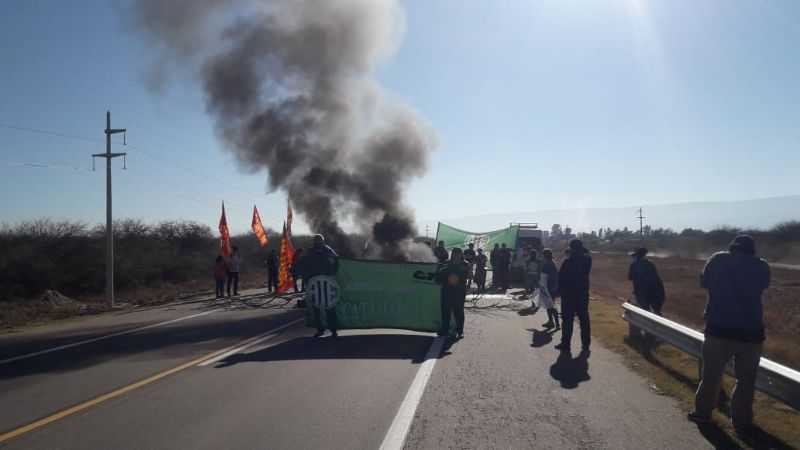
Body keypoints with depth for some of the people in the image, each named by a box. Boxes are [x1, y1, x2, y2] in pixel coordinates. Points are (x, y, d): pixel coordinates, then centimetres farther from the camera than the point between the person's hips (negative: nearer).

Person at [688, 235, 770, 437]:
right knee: (746, 379, 13)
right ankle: (741, 422, 18)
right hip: (752, 332, 1)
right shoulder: (762, 266, 4)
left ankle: (702, 412, 23)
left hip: (719, 329, -1)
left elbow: (704, 283, 13)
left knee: (711, 374, 13)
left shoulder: (718, 259, 0)